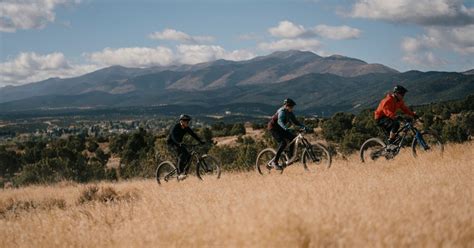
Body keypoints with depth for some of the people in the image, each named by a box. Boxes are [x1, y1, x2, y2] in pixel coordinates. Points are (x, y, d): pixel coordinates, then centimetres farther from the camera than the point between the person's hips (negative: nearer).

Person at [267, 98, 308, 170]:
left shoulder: (289, 113, 3)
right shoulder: (282, 111, -24)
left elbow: (295, 121, 7)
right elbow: (280, 121, -40)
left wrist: (303, 126, -7)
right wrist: (286, 128, -57)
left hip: (280, 129, 9)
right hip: (273, 128, -9)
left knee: (293, 138, 0)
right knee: (283, 142, -24)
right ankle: (274, 162, -22)